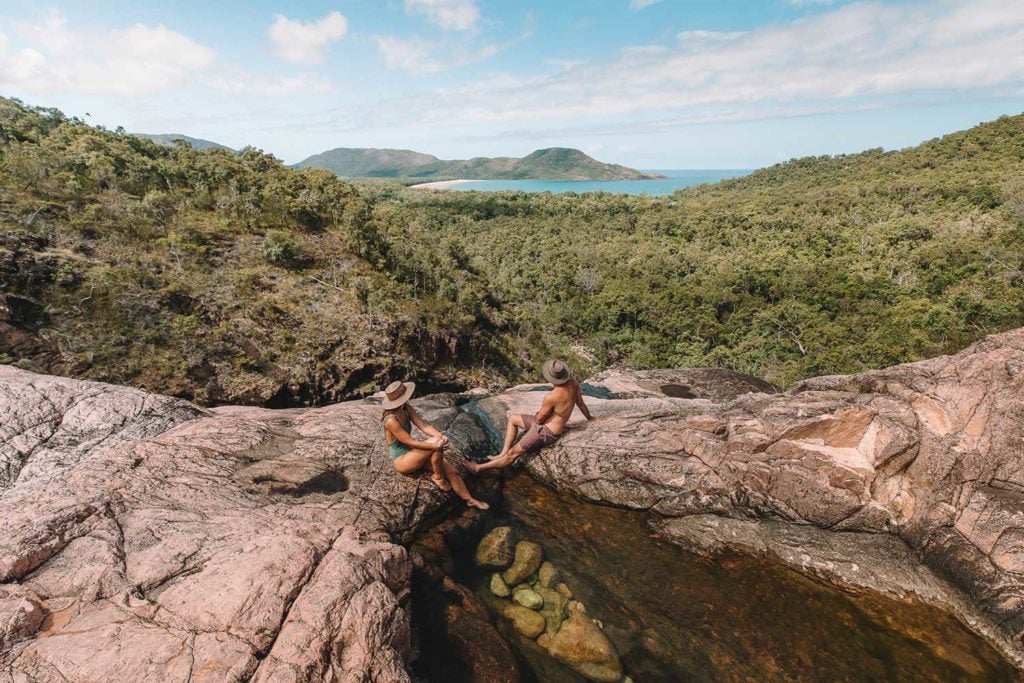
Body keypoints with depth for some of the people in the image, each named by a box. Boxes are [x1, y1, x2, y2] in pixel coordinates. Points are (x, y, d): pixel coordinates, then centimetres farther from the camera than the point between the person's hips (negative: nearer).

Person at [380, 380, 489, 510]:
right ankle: (437, 477, -6)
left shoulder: (406, 408, -5)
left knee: (452, 471, -2)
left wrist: (441, 436, -28)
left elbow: (423, 425, -11)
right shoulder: (391, 421, -29)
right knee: (436, 444, -29)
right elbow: (411, 442, -26)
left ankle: (470, 499, 15)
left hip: (413, 453, 8)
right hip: (402, 460, -8)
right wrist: (435, 445, -29)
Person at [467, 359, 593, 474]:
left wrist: (539, 413, 6)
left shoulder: (551, 397, -32)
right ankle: (503, 453, 14)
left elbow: (539, 419, -18)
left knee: (512, 454, 0)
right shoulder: (573, 384, -10)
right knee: (512, 419, 17)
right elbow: (581, 404, 7)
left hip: (546, 431, -10)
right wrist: (589, 417, 25)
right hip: (552, 424, 10)